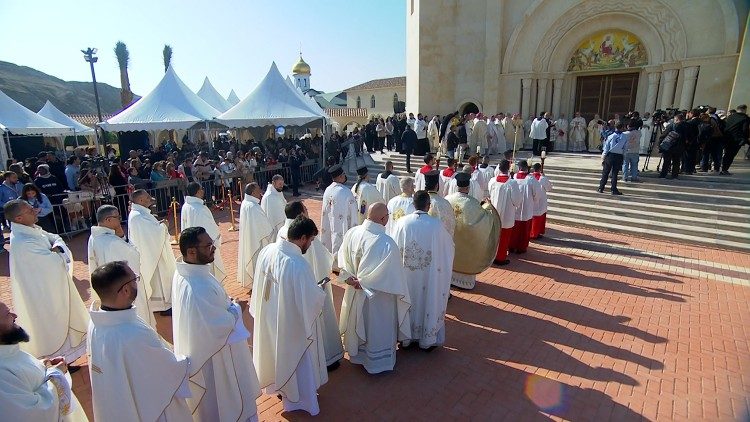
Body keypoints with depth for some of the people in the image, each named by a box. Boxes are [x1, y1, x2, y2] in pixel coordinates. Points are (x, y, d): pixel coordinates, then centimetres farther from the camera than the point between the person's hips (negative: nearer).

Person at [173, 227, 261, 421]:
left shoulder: (184, 273, -8)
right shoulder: (198, 288, -39)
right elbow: (223, 325, -28)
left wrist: (226, 303, -2)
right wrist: (235, 308, -10)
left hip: (197, 347, 9)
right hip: (214, 356, -9)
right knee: (224, 404, 18)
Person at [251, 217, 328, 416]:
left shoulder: (267, 251, -13)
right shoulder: (298, 264, -35)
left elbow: (261, 283, 3)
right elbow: (311, 300, -25)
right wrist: (320, 291, -3)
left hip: (268, 317, 7)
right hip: (292, 324, -7)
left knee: (277, 352, 30)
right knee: (295, 358, 18)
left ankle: (278, 384, 54)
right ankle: (302, 399, 40)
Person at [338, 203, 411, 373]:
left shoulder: (351, 233, -14)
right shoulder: (386, 243, -31)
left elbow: (342, 259, -4)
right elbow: (395, 275, -22)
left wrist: (350, 278, -4)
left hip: (355, 292, 6)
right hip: (378, 295, -5)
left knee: (357, 323, 28)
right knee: (378, 328, 18)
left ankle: (356, 354, 51)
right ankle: (378, 362, 39)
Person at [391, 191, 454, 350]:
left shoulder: (402, 222, -13)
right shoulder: (436, 225, -15)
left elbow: (394, 249, -3)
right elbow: (449, 248, -1)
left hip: (406, 274, 1)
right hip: (429, 275, -1)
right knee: (429, 302, 17)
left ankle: (406, 337, 34)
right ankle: (428, 340, 31)